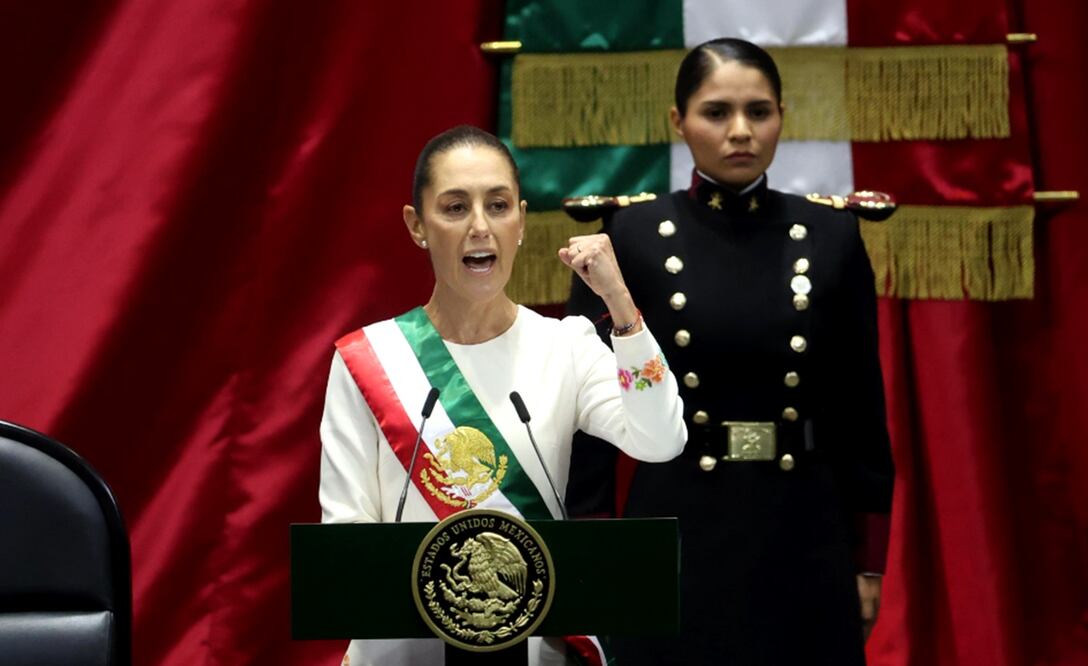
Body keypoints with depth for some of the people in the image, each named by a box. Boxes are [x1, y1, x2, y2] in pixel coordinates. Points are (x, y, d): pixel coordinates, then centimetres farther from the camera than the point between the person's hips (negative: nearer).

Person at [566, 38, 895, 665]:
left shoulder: (832, 236, 2)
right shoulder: (630, 237, -3)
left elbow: (860, 405, 5)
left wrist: (869, 561, 4)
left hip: (804, 533, 2)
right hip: (677, 529, -2)